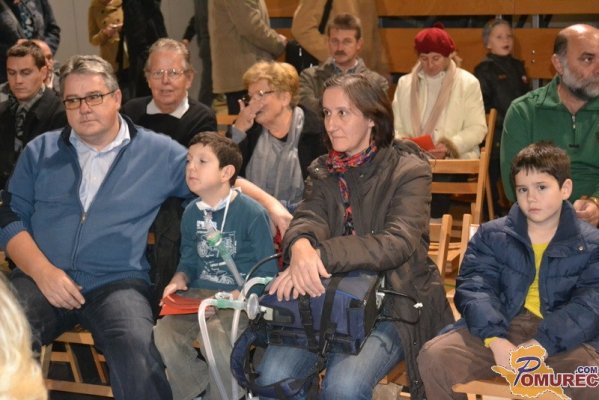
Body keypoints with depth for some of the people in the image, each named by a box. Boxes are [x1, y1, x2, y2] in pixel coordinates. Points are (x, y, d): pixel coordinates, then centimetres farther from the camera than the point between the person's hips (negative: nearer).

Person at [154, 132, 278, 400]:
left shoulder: (252, 213, -12)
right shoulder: (192, 213, 6)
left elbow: (266, 273, -11)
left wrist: (234, 297, -24)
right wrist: (179, 280, -5)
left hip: (242, 296, -5)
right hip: (200, 293, 6)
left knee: (216, 336, -31)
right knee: (163, 334, -17)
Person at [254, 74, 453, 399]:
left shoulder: (407, 170, -4)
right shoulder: (322, 171, 11)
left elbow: (398, 242, -19)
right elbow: (307, 220, -7)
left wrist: (320, 254, -32)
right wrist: (301, 245, -33)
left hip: (390, 303, -4)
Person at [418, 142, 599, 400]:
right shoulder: (491, 235, 12)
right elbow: (474, 288, -2)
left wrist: (542, 344, -23)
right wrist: (495, 340, -22)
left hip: (563, 335, -2)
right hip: (498, 328, 2)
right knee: (434, 357, -22)